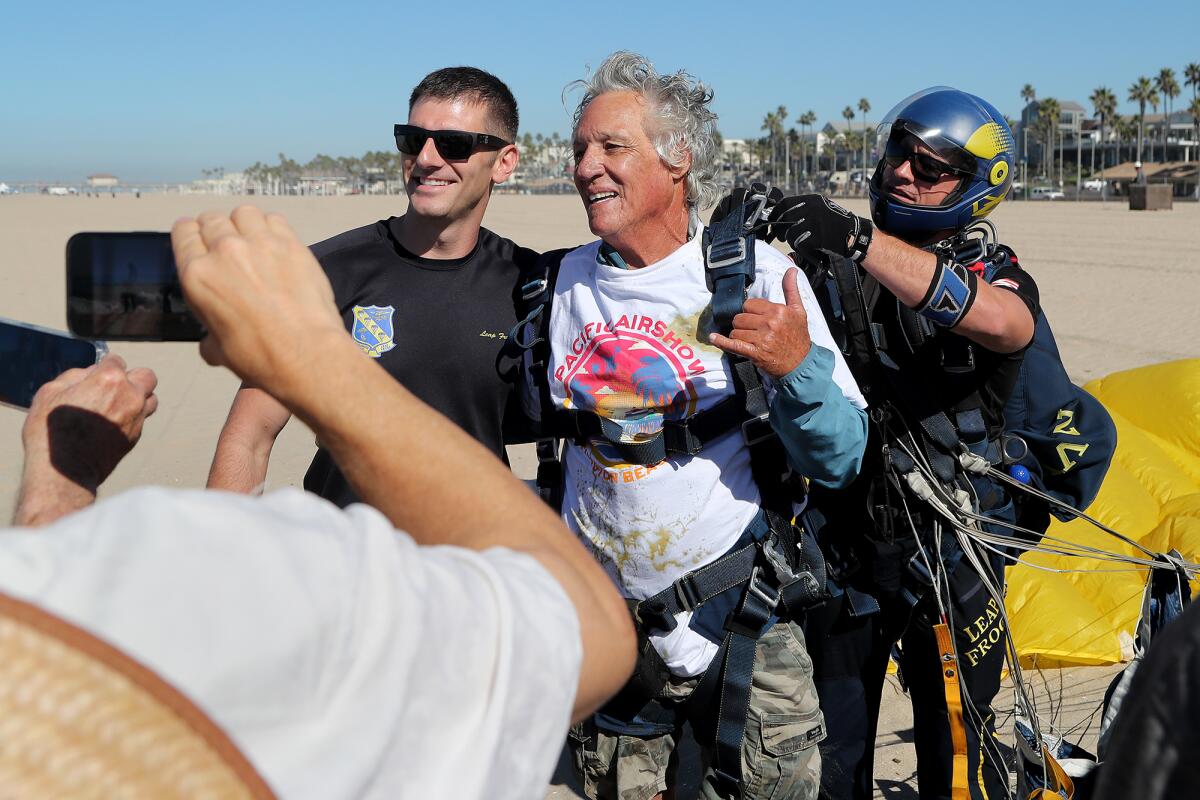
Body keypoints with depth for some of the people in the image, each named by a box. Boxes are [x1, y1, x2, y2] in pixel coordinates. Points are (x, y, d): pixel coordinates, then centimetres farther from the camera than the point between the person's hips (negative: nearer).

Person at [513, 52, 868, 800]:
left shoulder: (755, 274, -10)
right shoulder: (558, 285, 2)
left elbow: (840, 461, -13)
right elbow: (530, 421, 19)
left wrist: (799, 367, -29)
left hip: (739, 626, -3)